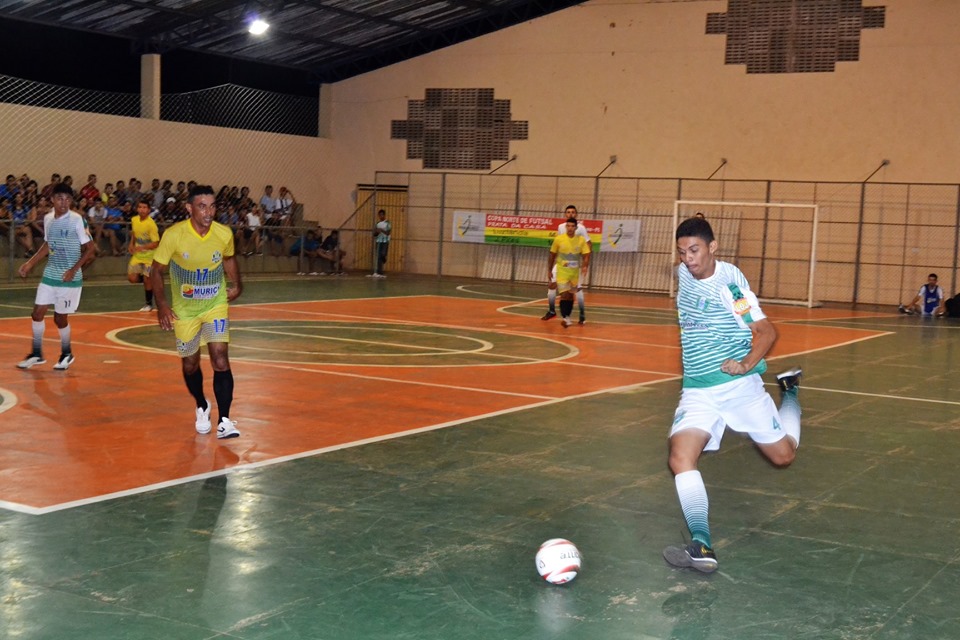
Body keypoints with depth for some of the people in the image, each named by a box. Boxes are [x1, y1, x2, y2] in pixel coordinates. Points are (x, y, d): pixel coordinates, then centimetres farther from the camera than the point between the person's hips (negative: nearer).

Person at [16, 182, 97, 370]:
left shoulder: (77, 220, -14)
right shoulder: (47, 219, 3)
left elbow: (89, 249, -11)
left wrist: (74, 270, -20)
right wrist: (30, 263, 14)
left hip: (69, 278, -5)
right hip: (49, 274, 5)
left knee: (60, 318, 1)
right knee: (37, 314, 4)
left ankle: (67, 354, 23)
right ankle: (37, 354, 20)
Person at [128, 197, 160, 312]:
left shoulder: (151, 224, -21)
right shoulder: (134, 220, -2)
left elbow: (155, 243, -21)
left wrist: (141, 247, -31)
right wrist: (132, 244, 4)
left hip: (149, 256, -5)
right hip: (137, 255, 5)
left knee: (147, 280, 0)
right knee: (132, 278, -4)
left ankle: (148, 304, 18)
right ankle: (147, 281, 27)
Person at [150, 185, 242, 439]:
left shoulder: (224, 234, -15)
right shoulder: (174, 235, -21)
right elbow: (157, 270, -8)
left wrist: (236, 284, -1)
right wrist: (161, 305, -16)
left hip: (216, 305, 0)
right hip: (184, 309, 0)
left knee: (220, 359, -15)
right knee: (190, 364, 12)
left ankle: (224, 421, -10)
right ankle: (202, 408, 39)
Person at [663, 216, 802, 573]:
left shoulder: (729, 282, -14)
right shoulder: (682, 275, 4)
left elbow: (767, 331, -13)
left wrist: (748, 363, -28)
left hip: (740, 385, -4)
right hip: (696, 391, 4)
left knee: (783, 455, 9)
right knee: (680, 457, -21)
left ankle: (789, 392, 39)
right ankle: (701, 547, -29)